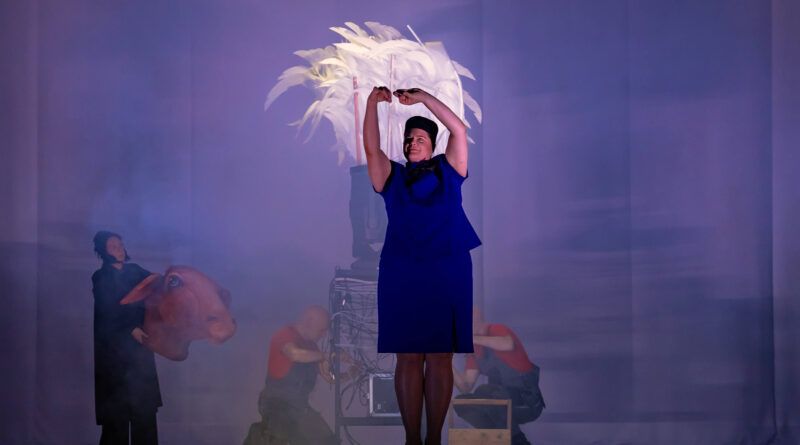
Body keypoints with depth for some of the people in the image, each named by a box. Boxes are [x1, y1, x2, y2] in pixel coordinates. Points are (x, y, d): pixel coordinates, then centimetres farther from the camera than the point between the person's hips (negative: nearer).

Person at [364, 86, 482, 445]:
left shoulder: (447, 172, 11)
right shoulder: (393, 177, 12)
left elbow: (459, 131, 1)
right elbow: (371, 148, -2)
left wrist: (422, 98, -2)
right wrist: (373, 103, -10)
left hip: (448, 272, 0)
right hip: (401, 274, 0)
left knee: (440, 358, 1)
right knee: (408, 357, 1)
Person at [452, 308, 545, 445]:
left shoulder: (497, 330, -12)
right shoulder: (474, 350, 8)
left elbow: (508, 345, -39)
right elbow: (466, 387, 4)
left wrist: (473, 338, -31)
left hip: (527, 403, -8)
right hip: (502, 399, 8)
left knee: (484, 392, -30)